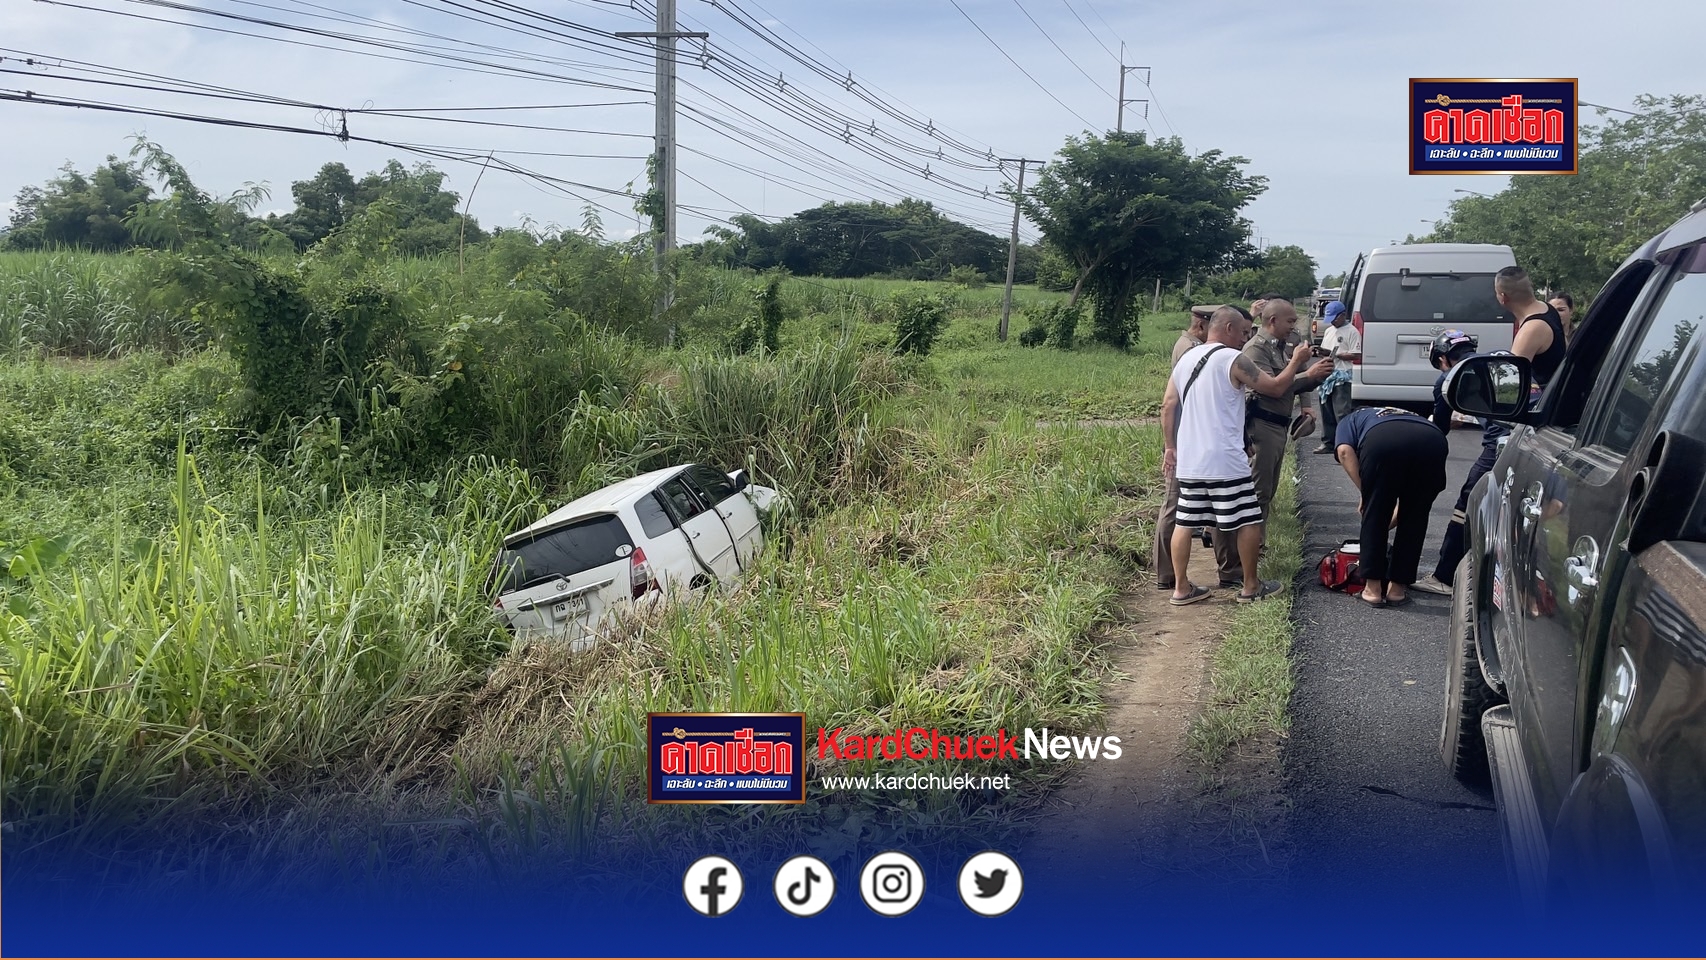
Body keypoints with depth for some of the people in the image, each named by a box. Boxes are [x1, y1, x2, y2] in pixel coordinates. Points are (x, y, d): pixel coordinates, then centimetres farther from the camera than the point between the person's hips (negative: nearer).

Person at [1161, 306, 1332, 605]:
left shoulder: (1186, 359, 11)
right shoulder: (1233, 359, -9)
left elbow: (1167, 406, 11)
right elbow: (1276, 387, -5)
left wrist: (1169, 447, 17)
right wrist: (1296, 361, 11)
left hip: (1189, 460, 7)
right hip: (1225, 461, -7)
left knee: (1185, 522, 10)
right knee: (1249, 522, 6)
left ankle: (1181, 588, 12)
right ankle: (1251, 586, 14)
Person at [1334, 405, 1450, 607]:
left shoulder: (1350, 421, 37)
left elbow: (1345, 451, 11)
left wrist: (1366, 493, 15)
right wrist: (1386, 526, 57)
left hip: (1382, 441, -3)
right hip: (1433, 441, 3)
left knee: (1374, 513, 16)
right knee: (1414, 518, 22)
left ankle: (1373, 587, 18)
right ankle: (1397, 587, 24)